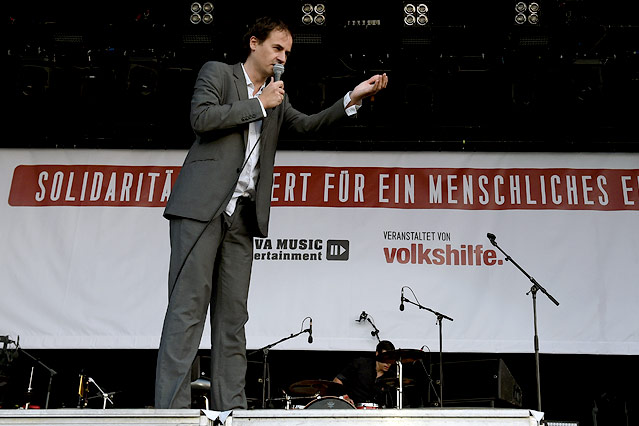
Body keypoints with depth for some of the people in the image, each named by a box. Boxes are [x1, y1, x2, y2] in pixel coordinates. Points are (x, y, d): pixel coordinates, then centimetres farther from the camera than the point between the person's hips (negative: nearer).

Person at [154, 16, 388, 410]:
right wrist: (260, 104, -4)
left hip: (243, 215, 6)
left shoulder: (277, 98, 24)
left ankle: (230, 408, 6)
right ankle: (172, 408, -10)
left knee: (233, 315, 4)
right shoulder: (217, 72, 7)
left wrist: (353, 98, 7)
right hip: (202, 207, -6)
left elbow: (307, 125, 17)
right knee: (188, 307, -10)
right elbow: (202, 118, -8)